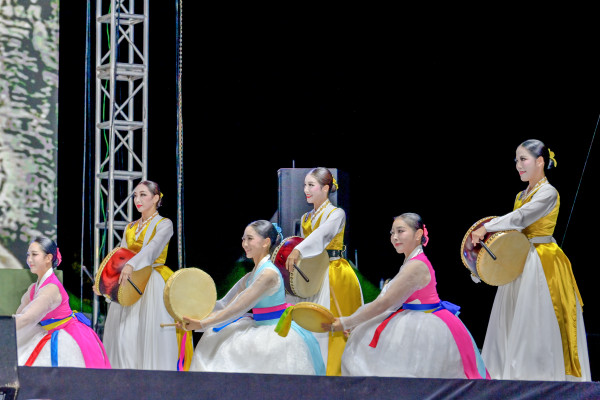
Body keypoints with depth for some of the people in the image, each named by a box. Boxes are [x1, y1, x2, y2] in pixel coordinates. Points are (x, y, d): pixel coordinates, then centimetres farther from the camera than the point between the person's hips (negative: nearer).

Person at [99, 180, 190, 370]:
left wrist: (131, 265, -37)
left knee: (151, 336, -12)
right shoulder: (130, 228, 17)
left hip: (153, 285, -6)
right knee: (125, 336, -2)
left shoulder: (164, 224, -1)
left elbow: (153, 248, -20)